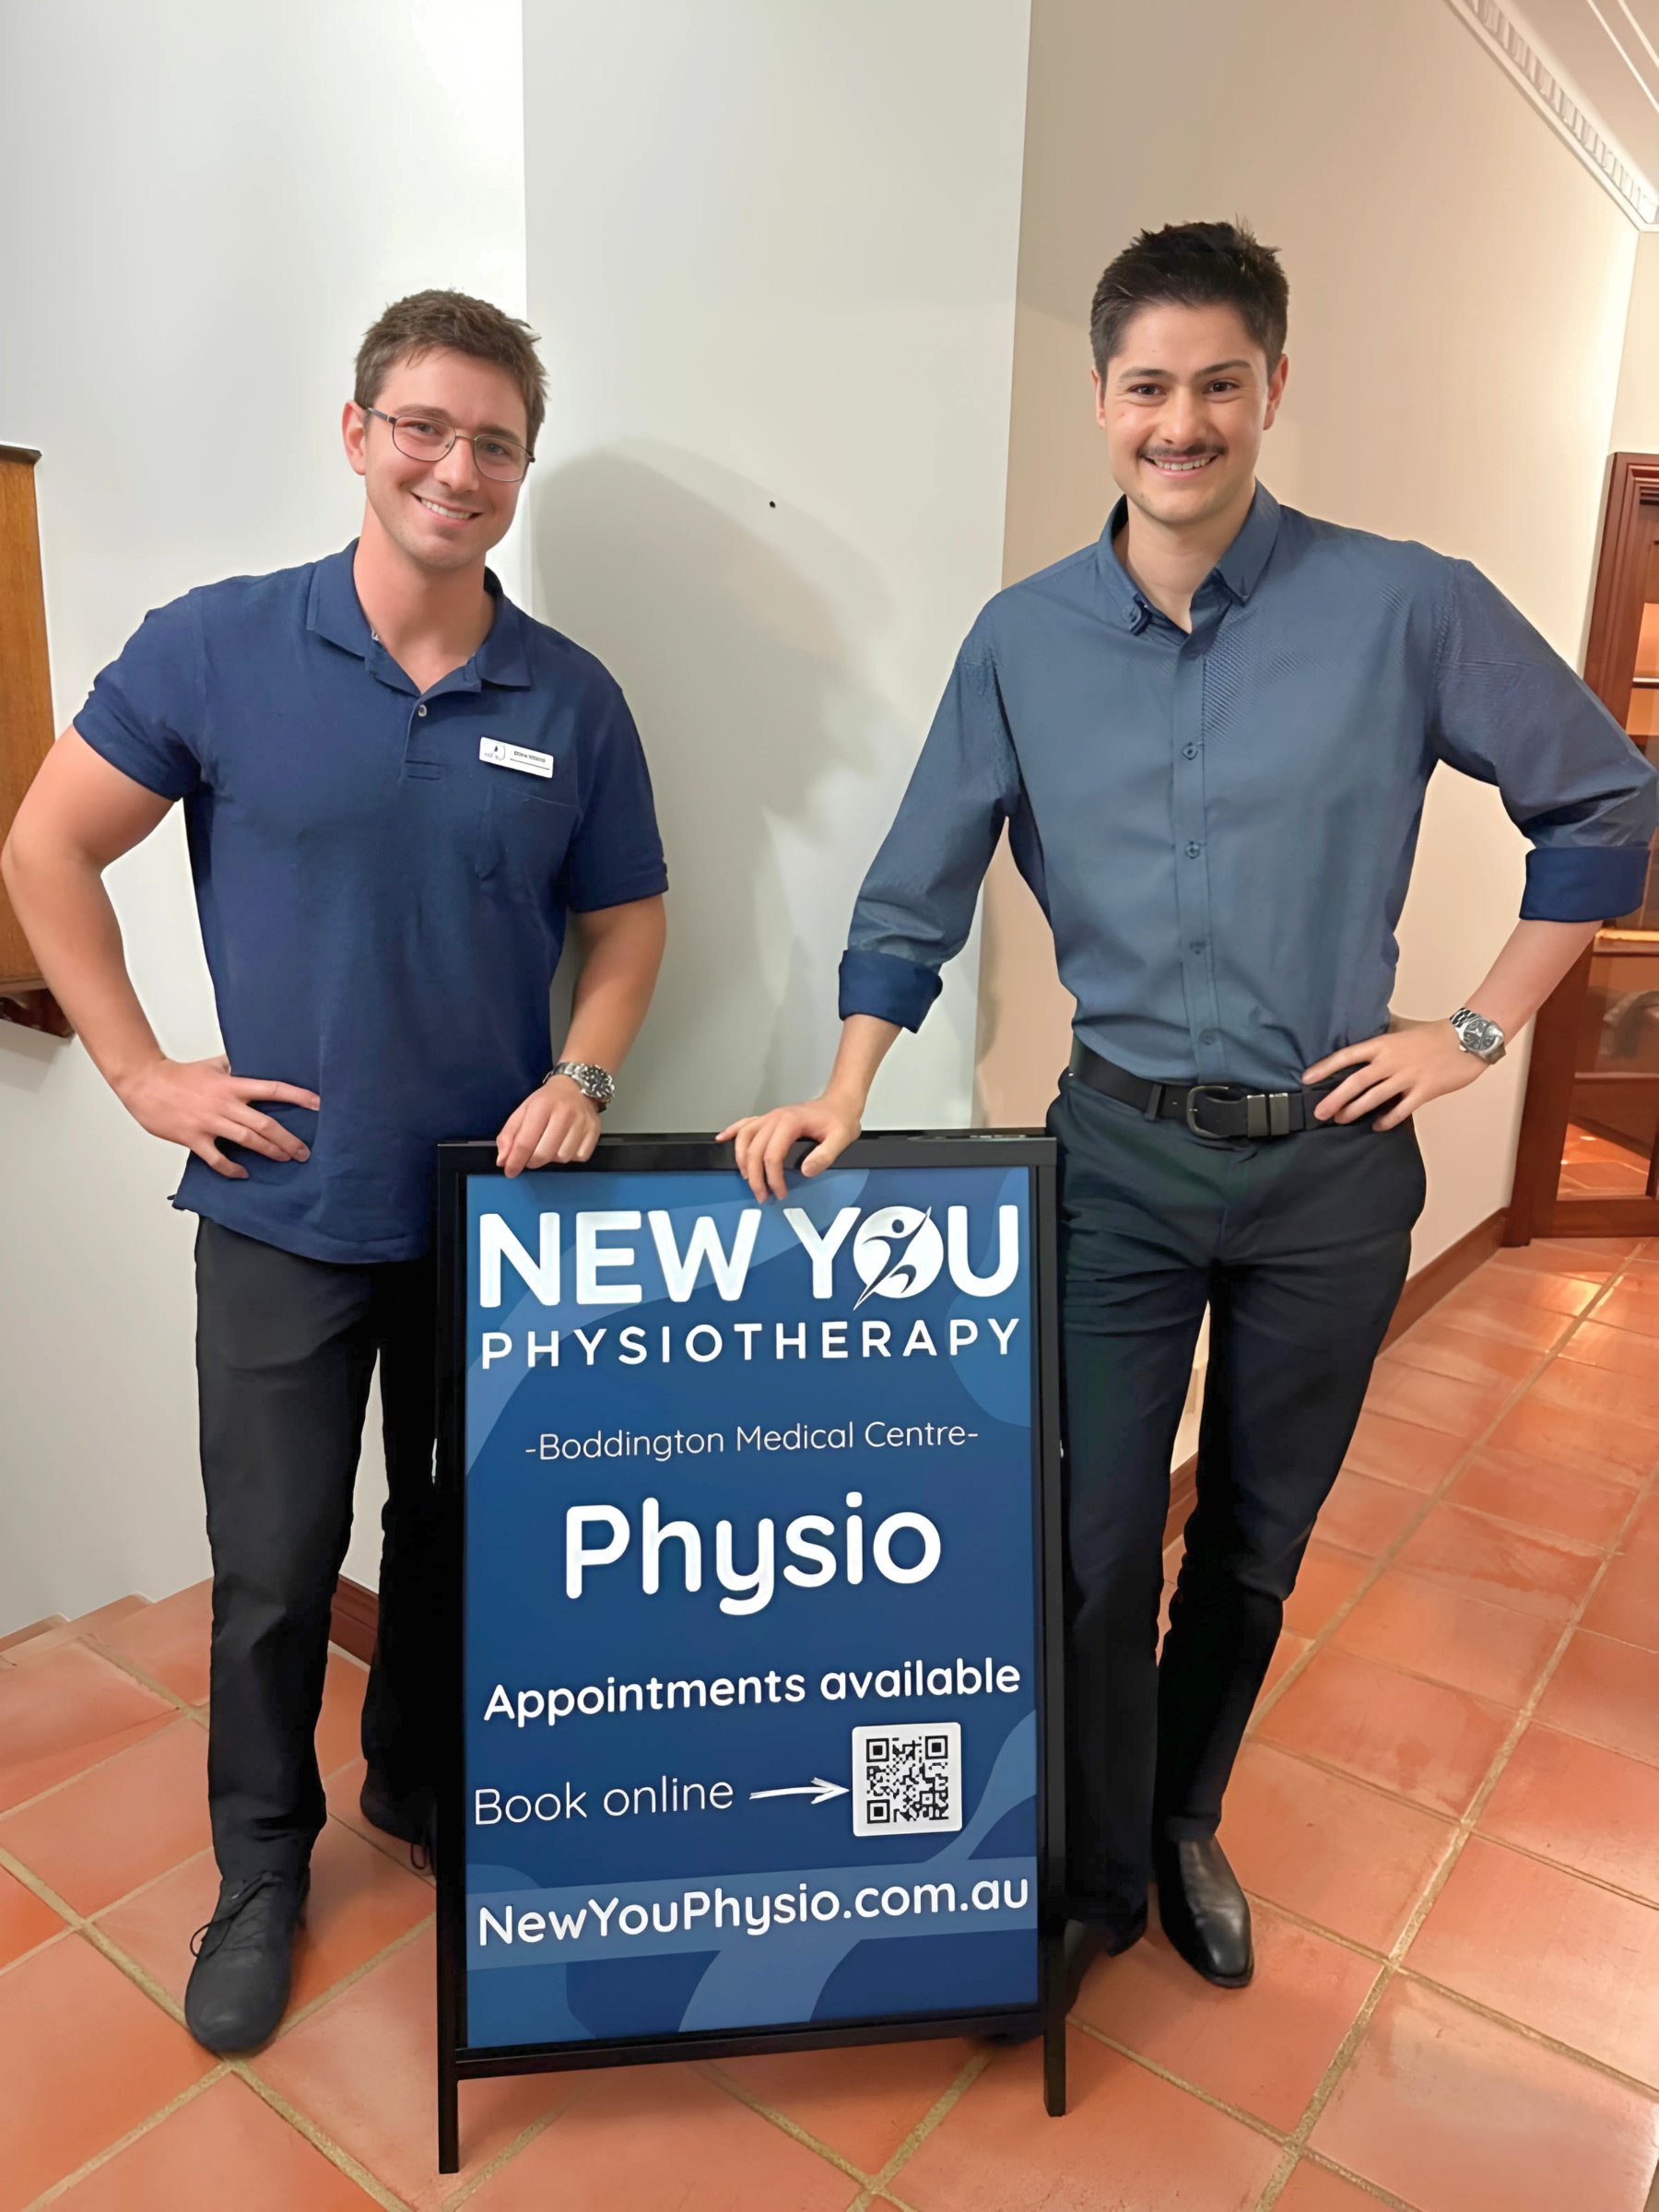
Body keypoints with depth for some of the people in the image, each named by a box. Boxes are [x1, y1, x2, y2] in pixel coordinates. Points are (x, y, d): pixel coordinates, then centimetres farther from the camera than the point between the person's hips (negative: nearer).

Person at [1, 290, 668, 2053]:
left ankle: (419, 1787, 45)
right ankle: (260, 1871, 35)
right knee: (273, 1572, 10)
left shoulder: (571, 700, -1)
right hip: (286, 1210, -1)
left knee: (461, 1538, 18)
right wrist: (141, 1073, -4)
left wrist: (582, 1075, -8)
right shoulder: (215, 647, -6)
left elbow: (625, 919, 8)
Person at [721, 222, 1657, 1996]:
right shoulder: (1025, 637, 1)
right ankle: (1094, 1879, 30)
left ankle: (1186, 1824, 42)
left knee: (1257, 1541, 16)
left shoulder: (1406, 607, -5)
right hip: (1122, 1150, 1)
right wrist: (847, 1091, -8)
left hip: (1333, 1155, 0)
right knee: (1096, 1541, 4)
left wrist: (1481, 1027, -2)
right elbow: (919, 887, 3)